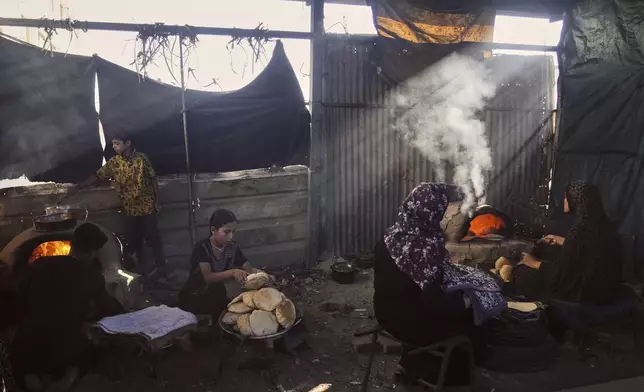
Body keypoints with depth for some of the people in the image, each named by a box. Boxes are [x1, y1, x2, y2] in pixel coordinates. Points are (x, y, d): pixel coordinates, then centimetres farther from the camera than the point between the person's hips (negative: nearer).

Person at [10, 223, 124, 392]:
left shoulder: (40, 265, -1)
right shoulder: (93, 276, -7)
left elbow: (22, 300, 12)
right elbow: (108, 309, 8)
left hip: (27, 348, 2)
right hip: (64, 351, -2)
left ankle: (30, 373, 4)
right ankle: (71, 371, -1)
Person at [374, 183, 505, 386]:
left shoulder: (394, 234, -3)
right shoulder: (422, 247, -30)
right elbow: (432, 302, -25)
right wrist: (463, 303, -8)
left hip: (388, 309, 8)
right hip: (405, 318, -8)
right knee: (466, 319, 13)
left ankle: (420, 362, 29)